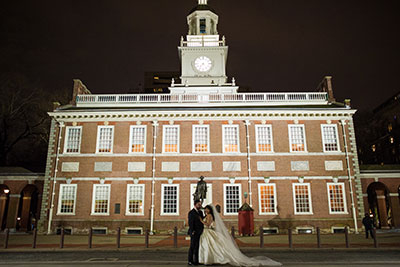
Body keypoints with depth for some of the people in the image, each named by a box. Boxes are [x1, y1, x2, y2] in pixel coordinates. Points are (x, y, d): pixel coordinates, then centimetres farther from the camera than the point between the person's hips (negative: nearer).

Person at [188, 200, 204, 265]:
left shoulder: (200, 212, 14)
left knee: (198, 247, 9)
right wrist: (192, 231, -17)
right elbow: (190, 223, -12)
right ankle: (190, 261, 6)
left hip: (200, 232, 7)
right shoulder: (191, 212, -8)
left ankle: (196, 260, 16)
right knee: (192, 246, -2)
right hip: (194, 232, -7)